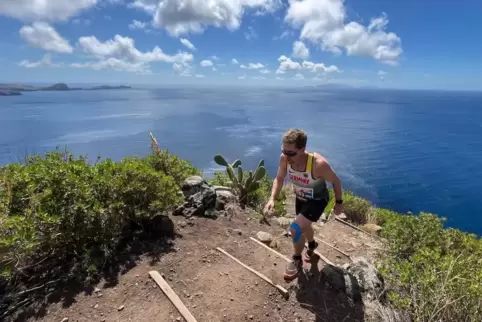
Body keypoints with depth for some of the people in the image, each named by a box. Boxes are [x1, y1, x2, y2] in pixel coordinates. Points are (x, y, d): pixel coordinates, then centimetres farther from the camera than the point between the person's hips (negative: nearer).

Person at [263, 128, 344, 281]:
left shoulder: (319, 164, -39)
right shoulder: (284, 158, -27)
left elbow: (336, 181, -20)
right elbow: (279, 179, -10)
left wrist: (339, 203, -7)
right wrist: (272, 199, -25)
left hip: (318, 200, -5)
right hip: (300, 198, 6)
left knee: (295, 228, -19)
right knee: (304, 226, 27)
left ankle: (297, 261, 11)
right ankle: (312, 245, 63)